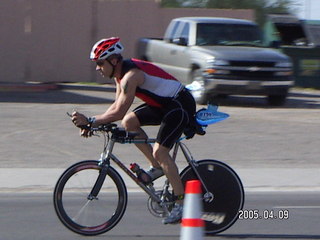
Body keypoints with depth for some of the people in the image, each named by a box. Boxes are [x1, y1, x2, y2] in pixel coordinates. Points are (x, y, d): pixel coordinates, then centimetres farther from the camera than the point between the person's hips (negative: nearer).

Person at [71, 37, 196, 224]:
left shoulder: (131, 75, -25)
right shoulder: (121, 73, 6)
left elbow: (119, 112, -32)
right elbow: (117, 106, 10)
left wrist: (91, 121, -29)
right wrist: (92, 124, -1)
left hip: (181, 105, -10)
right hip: (164, 104, 10)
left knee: (160, 151, -16)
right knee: (129, 122, 2)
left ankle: (182, 203, -11)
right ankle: (157, 167, 10)